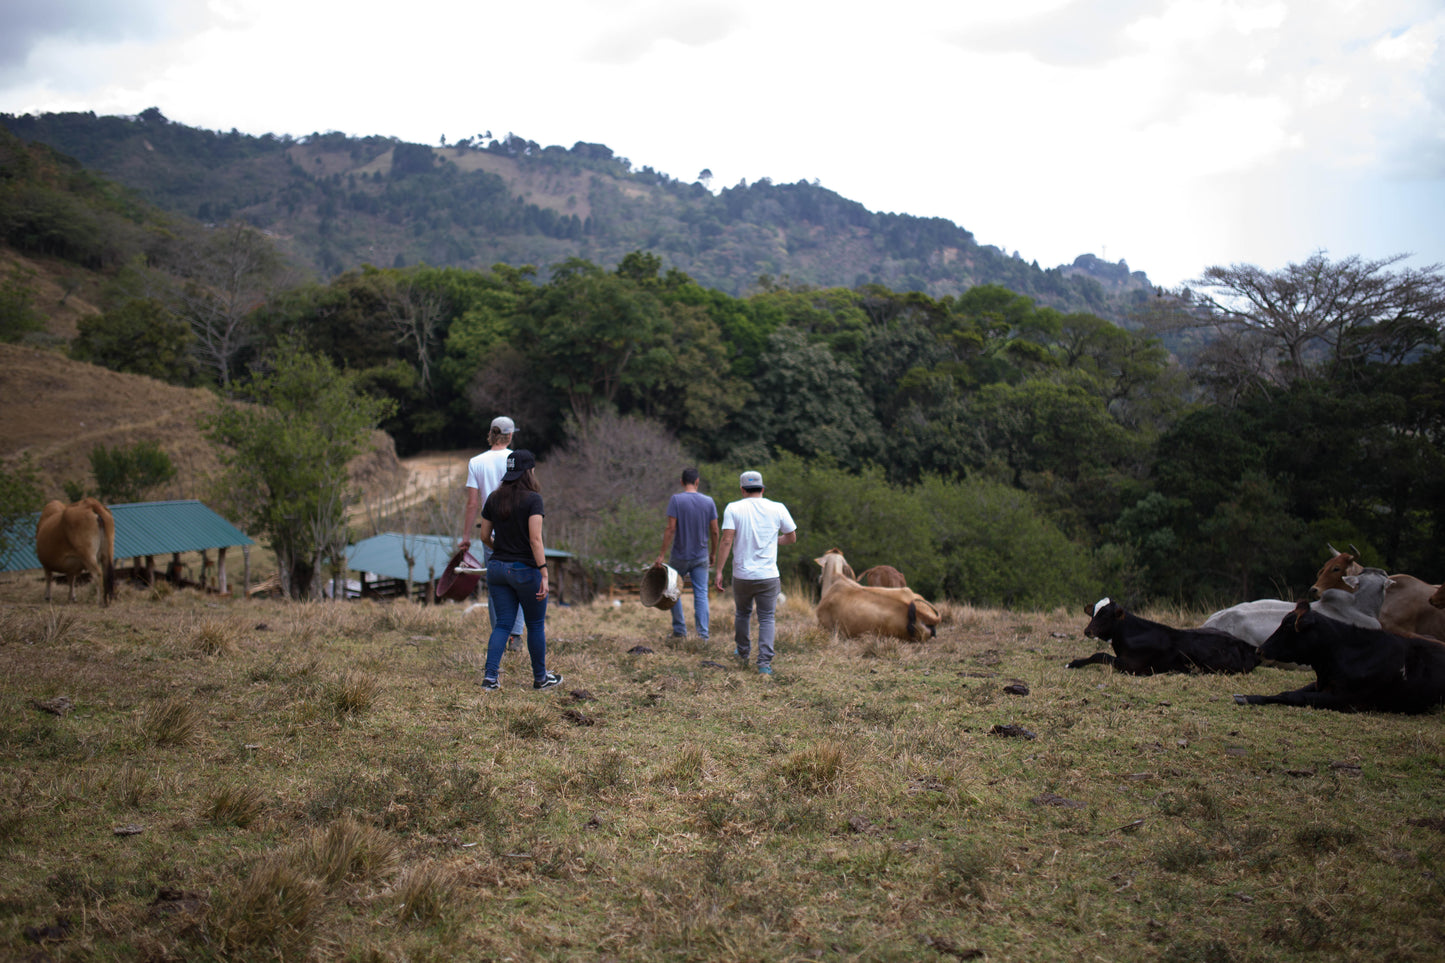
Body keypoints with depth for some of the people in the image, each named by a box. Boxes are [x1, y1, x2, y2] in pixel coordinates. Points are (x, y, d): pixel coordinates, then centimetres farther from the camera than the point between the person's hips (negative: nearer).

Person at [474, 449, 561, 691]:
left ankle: (490, 675, -2)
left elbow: (485, 537, 9)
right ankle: (540, 678, 21)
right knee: (536, 625, 10)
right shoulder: (532, 499, -12)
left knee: (502, 623, 10)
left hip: (497, 568, 5)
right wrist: (544, 573, -19)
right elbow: (535, 539, -19)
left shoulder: (493, 499, 5)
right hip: (525, 569, -5)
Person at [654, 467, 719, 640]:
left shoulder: (676, 500, -9)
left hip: (680, 556, -2)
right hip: (701, 557, 2)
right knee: (701, 594, 3)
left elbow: (670, 529, -14)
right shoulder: (708, 501, 0)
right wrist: (713, 554, 13)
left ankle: (679, 631, 16)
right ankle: (703, 634, -2)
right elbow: (714, 532, 1)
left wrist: (661, 555, -12)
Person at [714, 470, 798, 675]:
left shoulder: (733, 508, -4)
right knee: (767, 618, 7)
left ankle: (743, 654, 35)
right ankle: (765, 663, -3)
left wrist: (719, 571, -9)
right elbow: (791, 537, 9)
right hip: (768, 575, 0)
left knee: (742, 614, 21)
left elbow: (727, 540, -11)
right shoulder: (778, 508, 0)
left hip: (742, 575, 0)